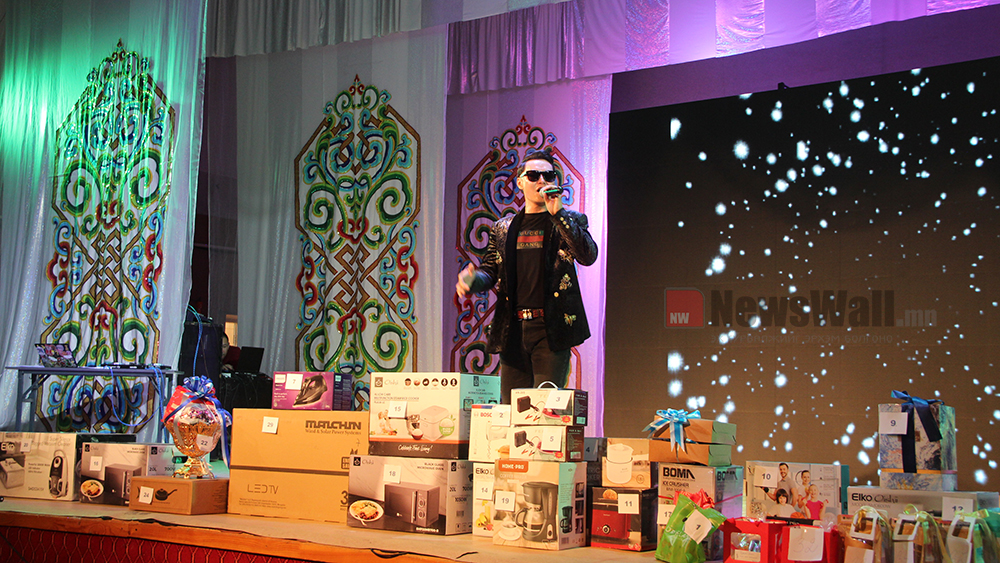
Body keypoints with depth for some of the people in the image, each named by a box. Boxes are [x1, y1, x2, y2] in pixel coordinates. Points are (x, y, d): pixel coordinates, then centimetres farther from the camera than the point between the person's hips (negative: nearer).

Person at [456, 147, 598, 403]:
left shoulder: (570, 221, 8)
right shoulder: (503, 228, 17)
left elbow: (588, 256, -9)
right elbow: (490, 269, 17)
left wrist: (557, 213, -14)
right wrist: (472, 280, -7)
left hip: (551, 327, -3)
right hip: (513, 329, 4)